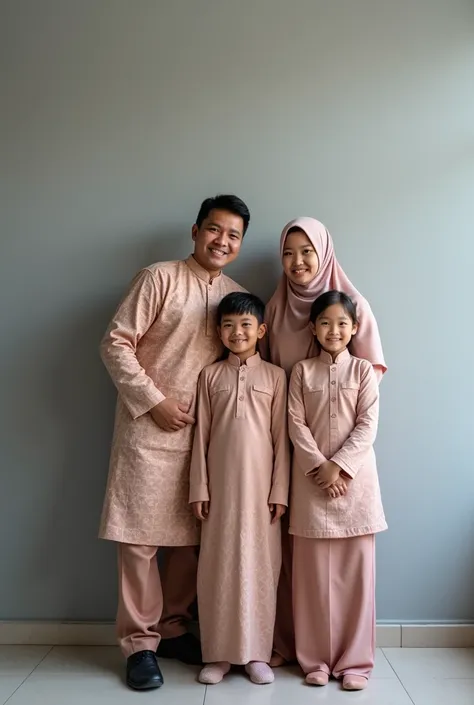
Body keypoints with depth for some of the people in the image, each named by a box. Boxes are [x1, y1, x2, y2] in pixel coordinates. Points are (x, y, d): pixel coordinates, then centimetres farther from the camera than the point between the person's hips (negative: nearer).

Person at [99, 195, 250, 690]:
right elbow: (115, 344, -9)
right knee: (139, 536, 0)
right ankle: (139, 642, 15)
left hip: (204, 432, 5)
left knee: (192, 537, 10)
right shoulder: (159, 278, -6)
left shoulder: (236, 296, 10)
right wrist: (154, 401, -13)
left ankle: (172, 627, 28)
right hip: (148, 429, -5)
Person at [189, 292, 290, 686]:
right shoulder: (210, 375, 6)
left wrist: (280, 491, -3)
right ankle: (219, 653, 18)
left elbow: (281, 438, 1)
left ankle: (257, 653, 18)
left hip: (260, 485, -1)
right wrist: (199, 488, -1)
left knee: (260, 565, 5)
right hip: (220, 485, 1)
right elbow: (201, 435, 4)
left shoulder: (274, 376, 3)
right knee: (218, 566, 6)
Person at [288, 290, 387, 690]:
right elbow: (296, 425, -2)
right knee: (313, 573, 5)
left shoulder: (364, 371, 3)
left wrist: (339, 465, -13)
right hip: (312, 480, 0)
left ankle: (354, 661, 17)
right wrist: (320, 466, -12)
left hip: (355, 478, 0)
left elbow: (368, 427, -4)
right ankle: (316, 659, 18)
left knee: (356, 572, 4)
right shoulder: (302, 371, 5)